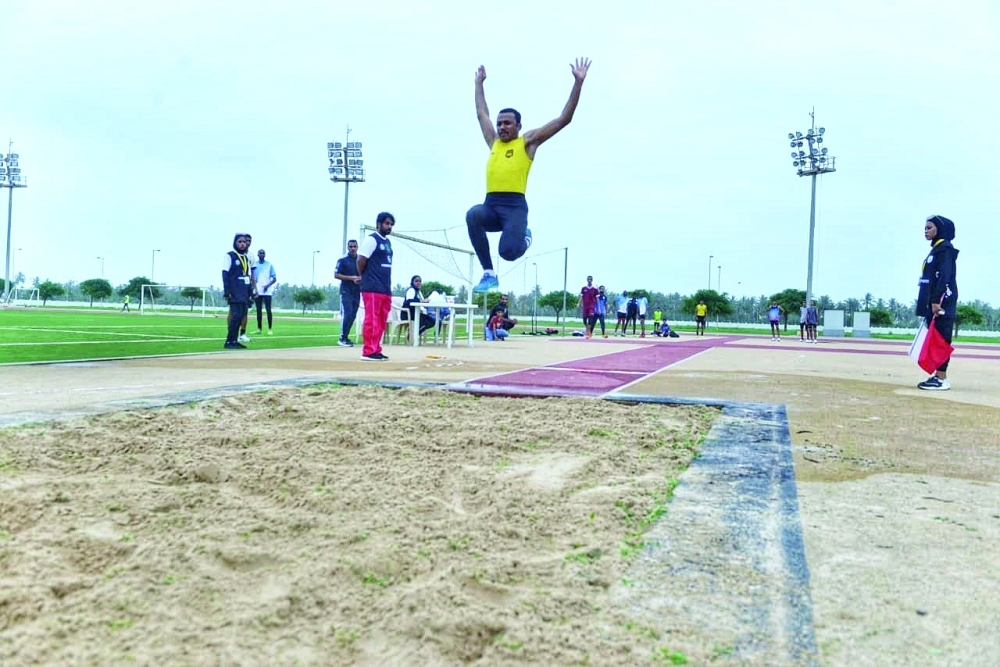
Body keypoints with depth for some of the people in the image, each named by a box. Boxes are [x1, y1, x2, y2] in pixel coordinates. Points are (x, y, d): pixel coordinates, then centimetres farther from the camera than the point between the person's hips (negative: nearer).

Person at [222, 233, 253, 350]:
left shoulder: (246, 258, 17)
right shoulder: (229, 256, -3)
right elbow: (225, 274, -8)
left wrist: (250, 293, 16)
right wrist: (226, 292, -15)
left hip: (244, 294, 7)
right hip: (234, 293, -7)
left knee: (241, 315, 5)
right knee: (236, 315, -13)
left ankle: (234, 341, 11)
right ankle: (229, 342, -9)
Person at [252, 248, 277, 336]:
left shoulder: (269, 265, 4)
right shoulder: (254, 265, 9)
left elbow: (274, 279, 2)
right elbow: (252, 278, 10)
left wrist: (268, 285, -15)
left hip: (267, 291, -2)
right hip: (257, 291, 2)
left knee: (268, 310, -6)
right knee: (258, 310, 6)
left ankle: (270, 329, -3)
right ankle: (259, 329, 12)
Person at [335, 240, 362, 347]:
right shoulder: (342, 260, -1)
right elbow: (336, 275, -6)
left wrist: (360, 279, -6)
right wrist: (351, 278, -15)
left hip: (357, 292, 5)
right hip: (346, 291, -5)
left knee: (353, 316, 5)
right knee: (347, 315, -11)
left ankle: (346, 337, 14)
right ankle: (343, 338, -5)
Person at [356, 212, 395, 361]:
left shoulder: (387, 242, 19)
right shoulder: (371, 239, -8)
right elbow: (361, 261, -13)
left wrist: (388, 285, 17)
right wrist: (365, 278, -1)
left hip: (385, 289, 9)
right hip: (372, 289, -8)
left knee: (381, 322, 10)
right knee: (372, 320, -8)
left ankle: (376, 350, 15)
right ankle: (368, 351, -6)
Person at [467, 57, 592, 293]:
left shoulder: (528, 141, 11)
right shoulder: (493, 142, 24)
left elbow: (564, 119, 9)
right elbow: (481, 113, 39)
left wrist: (578, 82, 6)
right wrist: (479, 83, 46)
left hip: (514, 205, -4)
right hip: (491, 204, 4)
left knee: (508, 251, -26)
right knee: (473, 215, -32)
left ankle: (524, 236, 16)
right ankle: (489, 274, -22)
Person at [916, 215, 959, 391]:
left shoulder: (945, 248, -8)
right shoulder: (936, 250, 20)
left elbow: (944, 276, -17)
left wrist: (937, 300, -23)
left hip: (942, 302, -10)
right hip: (933, 302, 10)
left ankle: (942, 379, -12)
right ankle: (938, 376, 11)